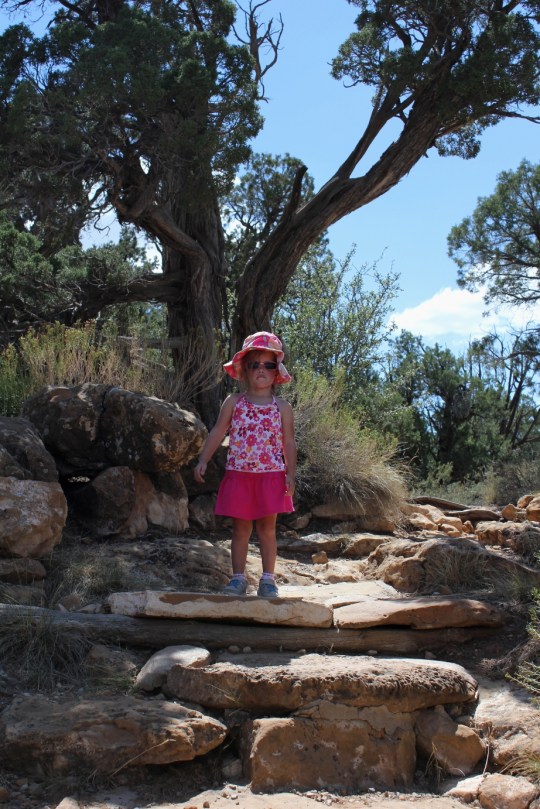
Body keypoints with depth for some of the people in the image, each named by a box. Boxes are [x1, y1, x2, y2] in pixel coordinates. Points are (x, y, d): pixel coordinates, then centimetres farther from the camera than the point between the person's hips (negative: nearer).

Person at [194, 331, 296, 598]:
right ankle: (238, 577, 15)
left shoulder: (282, 407, 3)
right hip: (239, 474, 1)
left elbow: (289, 442, 2)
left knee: (267, 528, 5)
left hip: (271, 475, -1)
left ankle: (268, 579, 13)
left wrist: (290, 474, -6)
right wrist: (203, 460, -5)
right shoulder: (233, 402, 4)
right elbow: (218, 432, 4)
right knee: (241, 528, 7)